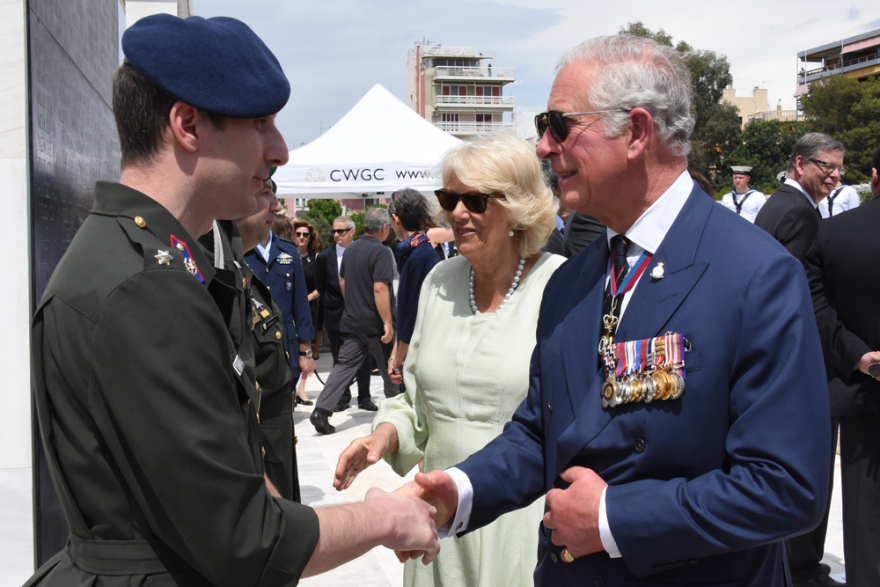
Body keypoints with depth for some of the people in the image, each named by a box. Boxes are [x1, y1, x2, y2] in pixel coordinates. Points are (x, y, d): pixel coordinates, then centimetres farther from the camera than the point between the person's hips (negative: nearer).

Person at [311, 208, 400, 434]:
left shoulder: (351, 249, 9)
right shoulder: (380, 252, -15)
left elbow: (342, 282, 18)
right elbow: (380, 288, -23)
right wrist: (387, 322, -22)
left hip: (352, 320, 7)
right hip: (374, 323, -6)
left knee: (345, 365, 4)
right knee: (389, 367, 12)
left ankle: (321, 411, -6)